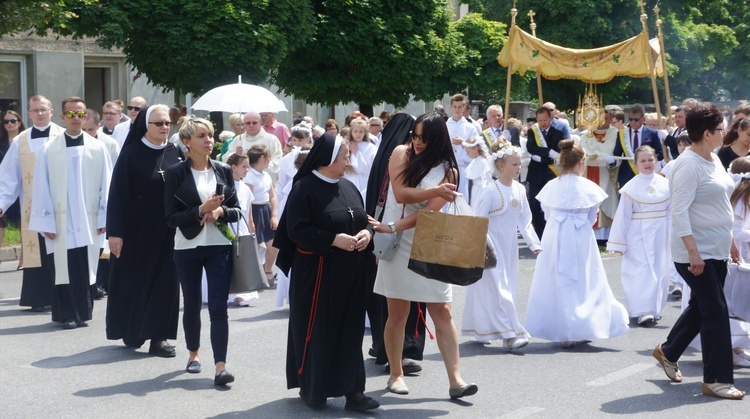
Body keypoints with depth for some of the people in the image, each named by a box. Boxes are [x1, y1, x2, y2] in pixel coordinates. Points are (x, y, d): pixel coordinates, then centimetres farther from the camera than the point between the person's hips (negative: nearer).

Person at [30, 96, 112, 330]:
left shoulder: (98, 148, 2)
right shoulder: (49, 149, 0)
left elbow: (106, 185, 3)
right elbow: (41, 187, 0)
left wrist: (104, 217, -1)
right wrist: (45, 221, -5)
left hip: (89, 220, 1)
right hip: (60, 221, -1)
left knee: (87, 269, 5)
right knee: (63, 268, 1)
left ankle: (83, 312, 17)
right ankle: (66, 315, 10)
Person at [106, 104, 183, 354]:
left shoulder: (176, 153, 5)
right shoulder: (131, 154, -5)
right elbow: (118, 193, -7)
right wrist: (115, 231, -13)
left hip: (169, 229, 3)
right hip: (138, 228, -3)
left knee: (166, 280, 1)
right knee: (136, 278, 8)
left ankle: (158, 335, 6)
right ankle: (132, 332, 25)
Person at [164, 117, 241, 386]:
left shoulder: (224, 171, 6)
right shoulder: (176, 173, -3)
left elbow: (236, 210, 8)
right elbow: (171, 217, -7)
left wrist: (220, 212, -12)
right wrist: (201, 211, -19)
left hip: (219, 247, 1)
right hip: (188, 248, -1)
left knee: (218, 307, -8)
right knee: (192, 305, 13)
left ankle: (220, 366, -13)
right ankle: (194, 353, 35)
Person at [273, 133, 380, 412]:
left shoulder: (349, 187, 11)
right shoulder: (304, 188, -10)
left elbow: (364, 220, 18)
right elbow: (297, 230, -16)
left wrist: (367, 233, -5)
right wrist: (334, 240, -22)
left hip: (350, 273, 6)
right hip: (317, 272, -6)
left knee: (350, 330, 4)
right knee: (317, 330, 3)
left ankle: (351, 389, 7)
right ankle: (312, 388, 18)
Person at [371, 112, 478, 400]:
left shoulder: (448, 171, 0)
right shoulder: (402, 153, 3)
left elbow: (431, 211, -12)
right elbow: (400, 194, -10)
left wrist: (393, 227, -18)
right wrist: (436, 191, -16)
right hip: (397, 245, 0)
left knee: (443, 311, -3)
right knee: (398, 313, 3)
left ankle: (455, 380, -2)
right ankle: (396, 374, 18)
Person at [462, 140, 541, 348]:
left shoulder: (520, 189, 5)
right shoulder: (491, 191, -14)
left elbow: (524, 221, 10)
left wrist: (533, 243, 2)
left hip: (510, 247, 7)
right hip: (493, 247, -7)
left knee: (508, 289, 10)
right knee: (499, 289, -9)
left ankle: (479, 330, 22)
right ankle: (510, 334, -9)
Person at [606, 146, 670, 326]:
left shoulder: (665, 184, 2)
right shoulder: (631, 188, -7)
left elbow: (671, 210, 6)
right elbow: (622, 216, -5)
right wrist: (618, 242, -5)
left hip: (660, 234, 4)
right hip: (638, 235, -4)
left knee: (660, 272, 10)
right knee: (642, 272, -8)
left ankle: (655, 308, 24)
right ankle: (643, 311, -7)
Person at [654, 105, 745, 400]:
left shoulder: (714, 159, 12)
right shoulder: (689, 164, -18)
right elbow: (679, 211, -23)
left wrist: (730, 240, 21)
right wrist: (692, 251, -26)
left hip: (716, 251, 9)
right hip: (697, 253, -9)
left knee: (701, 307, 18)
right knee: (716, 312, -6)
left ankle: (668, 352, 37)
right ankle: (716, 380, 3)